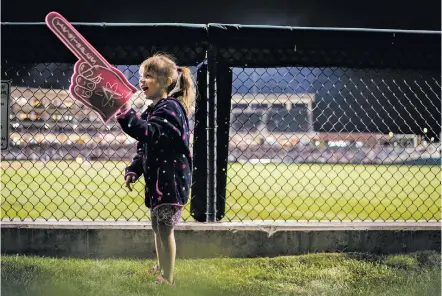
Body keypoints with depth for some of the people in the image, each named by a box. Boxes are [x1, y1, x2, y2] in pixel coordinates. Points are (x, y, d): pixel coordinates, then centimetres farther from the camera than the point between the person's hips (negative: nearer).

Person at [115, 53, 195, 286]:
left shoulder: (170, 108, -16)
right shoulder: (154, 110, 16)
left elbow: (150, 133, -32)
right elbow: (144, 148, 21)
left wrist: (125, 113, -40)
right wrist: (133, 170, 8)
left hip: (171, 179, -10)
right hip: (157, 179, 10)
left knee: (165, 229, -7)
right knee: (157, 227, 21)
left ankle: (167, 280, -1)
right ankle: (161, 269, 37)